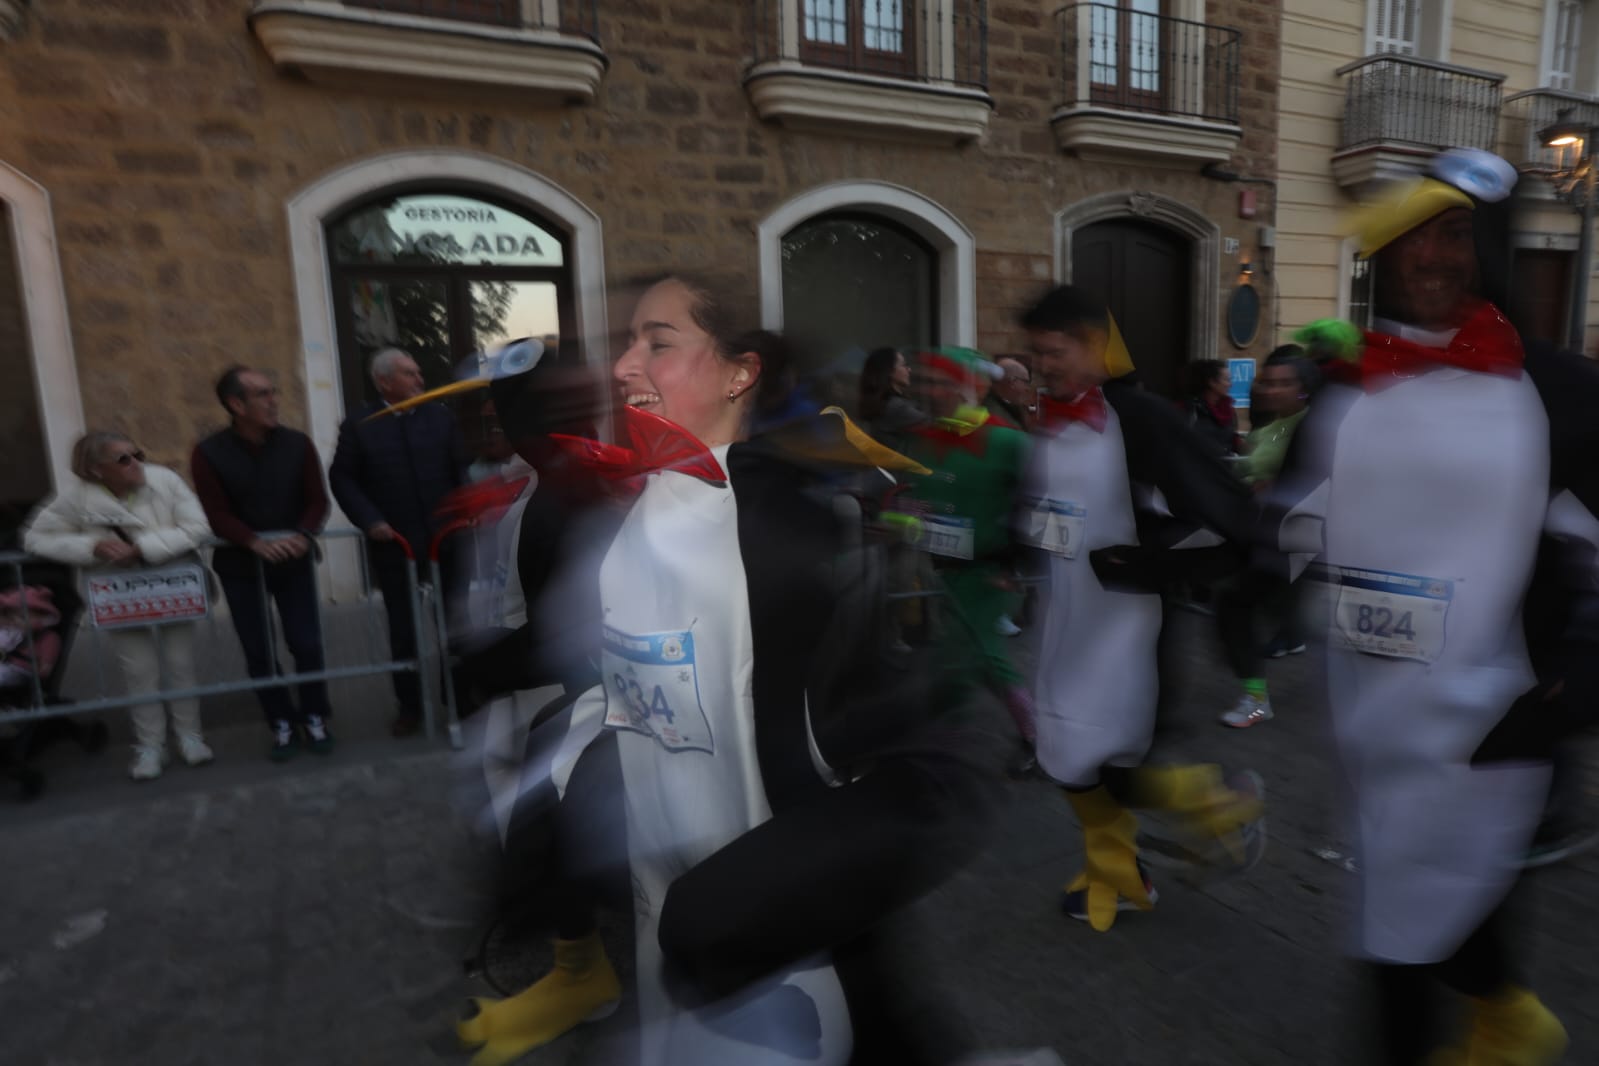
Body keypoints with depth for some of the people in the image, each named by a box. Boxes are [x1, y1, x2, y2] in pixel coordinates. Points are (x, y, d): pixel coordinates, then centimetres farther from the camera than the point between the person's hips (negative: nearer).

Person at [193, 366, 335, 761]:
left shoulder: (297, 443, -3)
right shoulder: (208, 454, -7)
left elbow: (317, 500, -3)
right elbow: (217, 515, -11)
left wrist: (303, 536, -21)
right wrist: (256, 543, -27)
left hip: (293, 560, 1)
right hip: (240, 565, 0)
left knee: (307, 643, 0)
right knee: (259, 652, 6)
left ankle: (314, 718, 17)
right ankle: (282, 724, 19)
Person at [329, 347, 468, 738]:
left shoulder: (441, 416, 4)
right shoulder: (359, 425, -1)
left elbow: (460, 469, 6)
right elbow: (341, 478, 0)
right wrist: (370, 520, -11)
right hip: (394, 544, -1)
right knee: (403, 630, 8)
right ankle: (409, 707, 21)